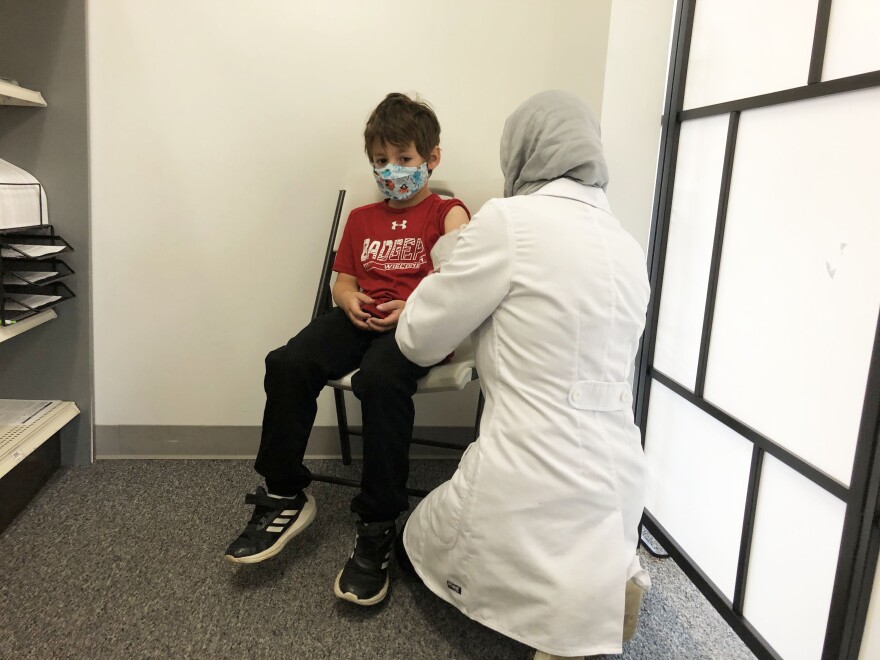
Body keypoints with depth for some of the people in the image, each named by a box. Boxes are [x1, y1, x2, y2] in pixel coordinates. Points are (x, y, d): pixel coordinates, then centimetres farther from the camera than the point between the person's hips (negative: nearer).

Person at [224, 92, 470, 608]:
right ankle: (285, 498, -6)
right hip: (361, 319, 5)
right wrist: (350, 300, 1)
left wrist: (412, 308, -24)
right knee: (287, 363, -22)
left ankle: (378, 529, -25)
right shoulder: (362, 218, 26)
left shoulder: (447, 213, 8)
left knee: (381, 377, -37)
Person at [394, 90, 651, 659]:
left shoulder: (509, 220, -13)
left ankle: (565, 597, -1)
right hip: (619, 481, 7)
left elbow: (420, 341, -3)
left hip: (535, 479, -7)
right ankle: (607, 576, 7)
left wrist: (445, 276, 17)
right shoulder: (627, 245, 7)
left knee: (419, 542, 24)